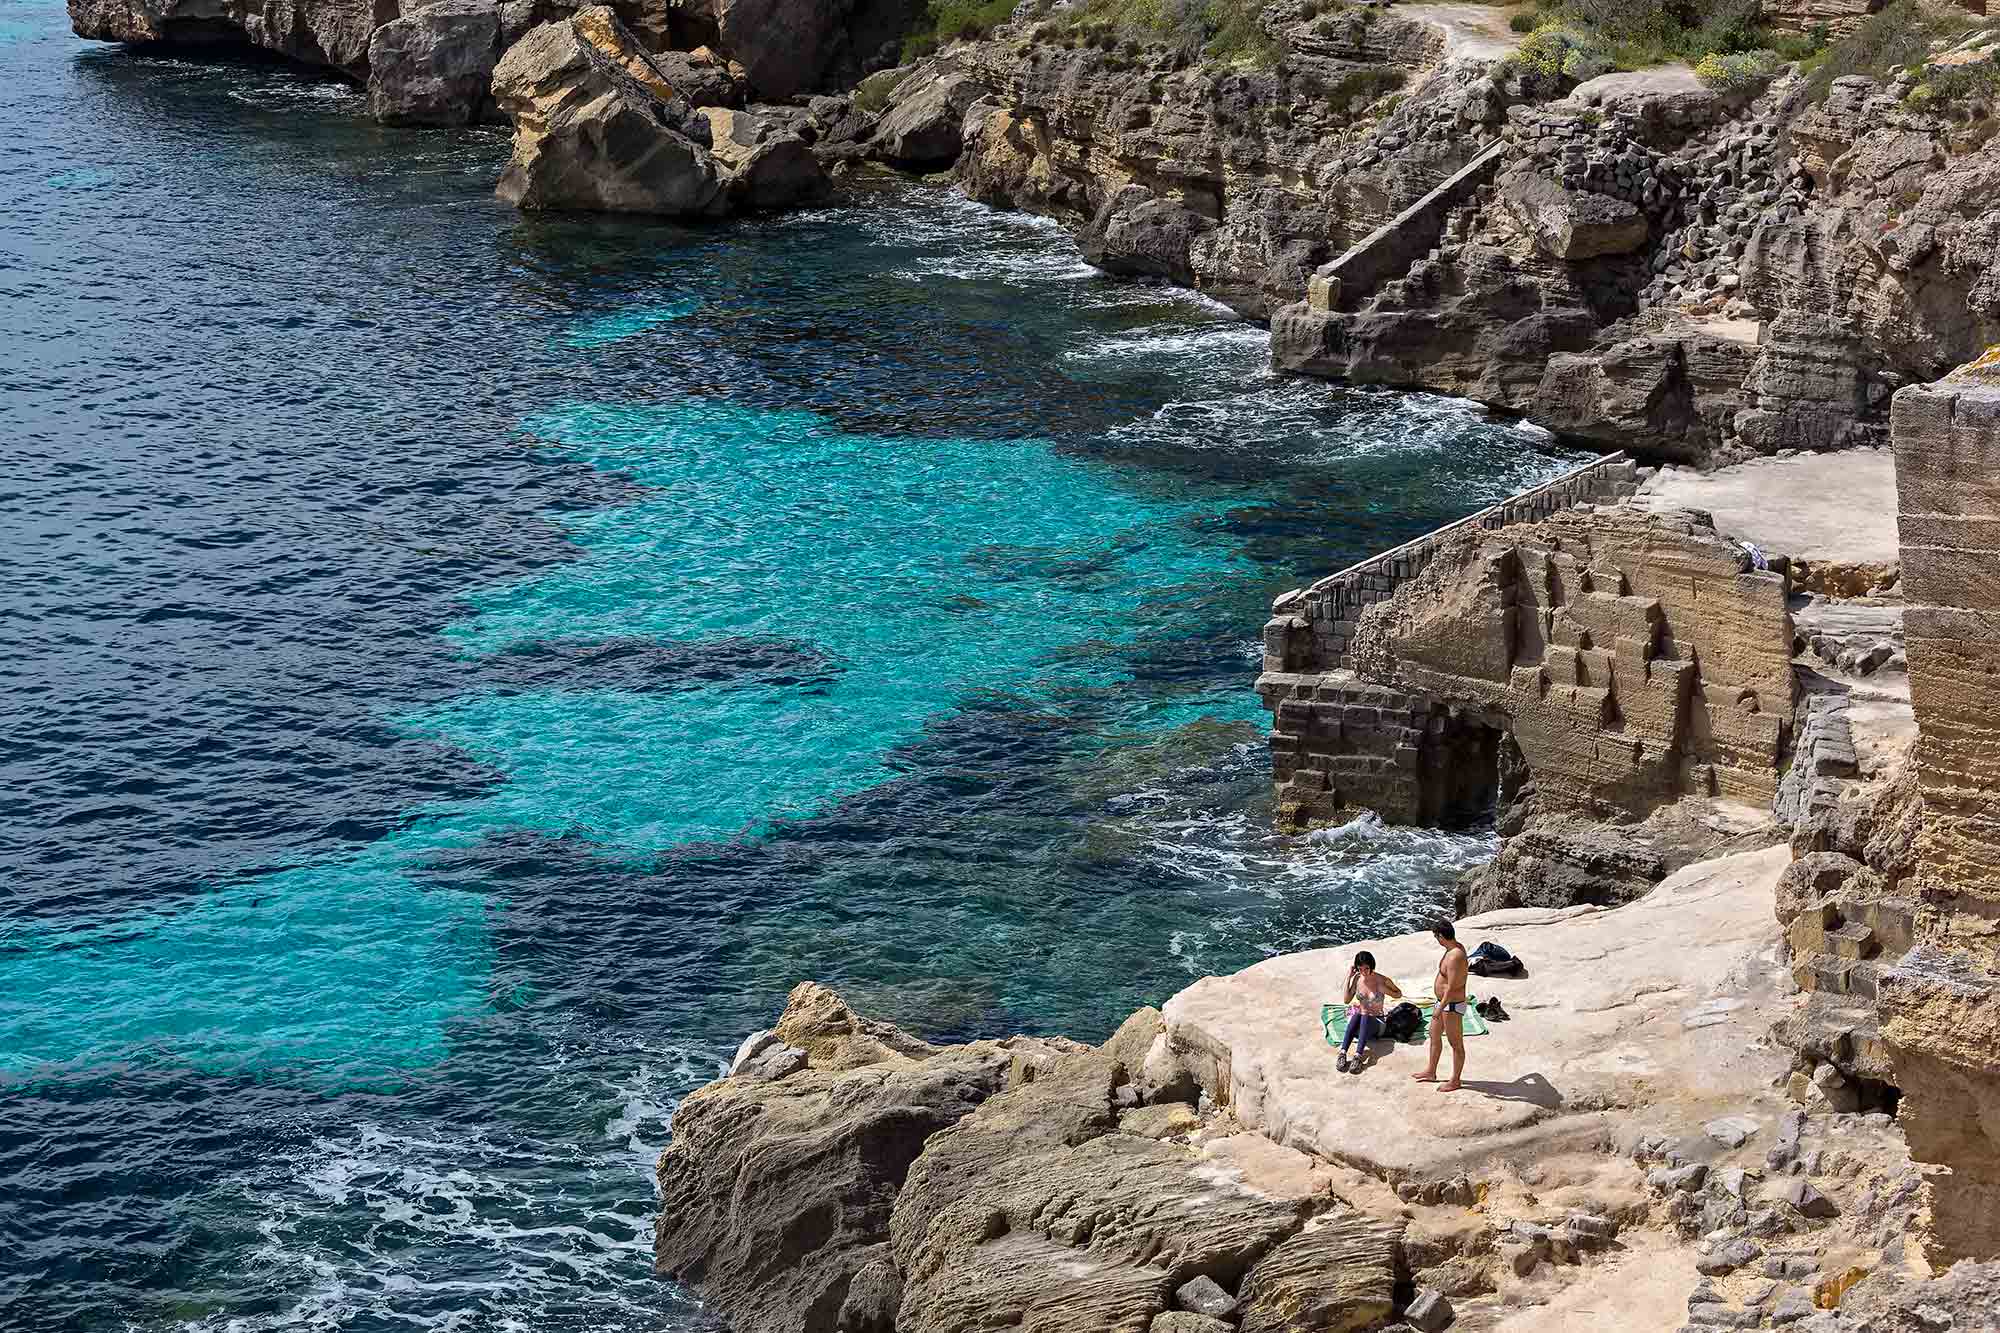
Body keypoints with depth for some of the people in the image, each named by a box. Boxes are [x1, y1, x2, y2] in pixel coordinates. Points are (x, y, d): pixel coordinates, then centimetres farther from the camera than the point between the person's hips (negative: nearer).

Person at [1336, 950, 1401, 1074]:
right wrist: (1348, 978, -4)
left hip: (1376, 1022, -2)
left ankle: (1358, 1056, -56)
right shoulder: (1357, 978, 2)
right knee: (1356, 1015, -35)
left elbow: (1399, 994, 8)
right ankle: (1342, 1053, -51)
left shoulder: (1382, 980, -7)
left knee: (1365, 1017, -37)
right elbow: (1346, 1001, 1)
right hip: (1360, 1021, 2)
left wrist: (1385, 990, -11)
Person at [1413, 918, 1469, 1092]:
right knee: (1434, 1036, 24)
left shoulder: (1455, 957, -30)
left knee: (1456, 1044, 6)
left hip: (1452, 1006, -11)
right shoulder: (1457, 947, 2)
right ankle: (1430, 1072, 39)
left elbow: (1451, 988, -29)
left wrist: (1440, 1008, -22)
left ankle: (1455, 1081, 19)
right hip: (1444, 1002, 11)